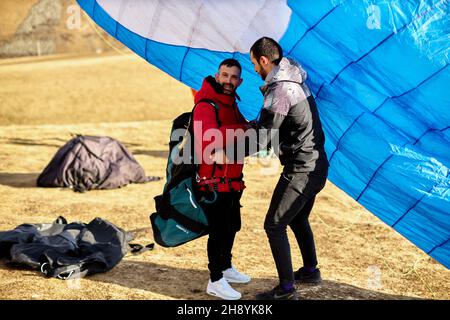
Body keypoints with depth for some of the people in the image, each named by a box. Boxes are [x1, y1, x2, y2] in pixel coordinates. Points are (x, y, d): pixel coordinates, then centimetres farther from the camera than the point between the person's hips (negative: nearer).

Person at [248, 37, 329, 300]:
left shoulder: (279, 91, -21)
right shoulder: (295, 80, 11)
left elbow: (260, 140, -19)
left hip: (301, 170, -10)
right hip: (317, 165, 10)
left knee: (274, 225, -3)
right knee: (298, 219, 27)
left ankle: (287, 289, 1)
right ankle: (310, 270, 41)